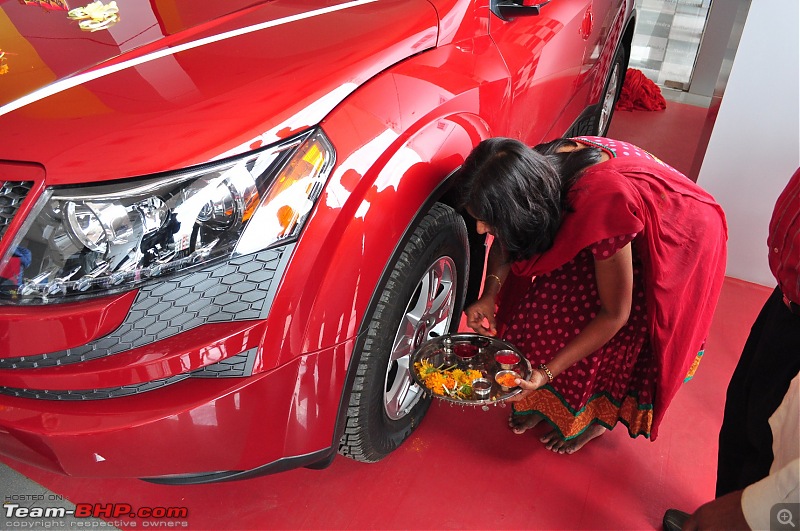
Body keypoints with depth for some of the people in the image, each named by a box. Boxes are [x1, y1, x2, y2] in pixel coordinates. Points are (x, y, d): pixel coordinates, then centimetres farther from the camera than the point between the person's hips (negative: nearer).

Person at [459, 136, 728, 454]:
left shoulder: (601, 204, -44)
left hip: (681, 241, -5)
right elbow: (505, 241, -5)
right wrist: (489, 294, -21)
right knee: (557, 297, -1)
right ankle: (549, 399, 19)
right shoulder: (538, 170, -26)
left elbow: (614, 314, -30)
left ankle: (595, 416, 25)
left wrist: (547, 373, -30)